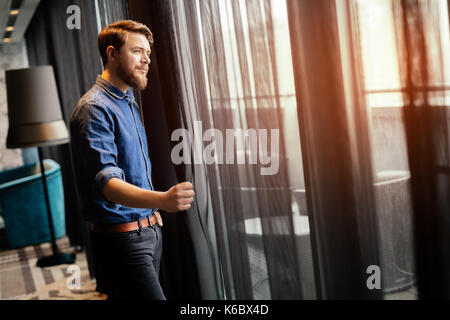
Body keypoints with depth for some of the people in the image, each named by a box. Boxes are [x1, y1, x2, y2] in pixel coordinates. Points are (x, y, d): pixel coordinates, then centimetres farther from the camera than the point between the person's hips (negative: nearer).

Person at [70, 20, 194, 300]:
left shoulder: (130, 104, 16)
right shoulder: (94, 109, -15)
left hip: (150, 231, 9)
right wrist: (162, 200, -43)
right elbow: (108, 182, -28)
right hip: (121, 238, -9)